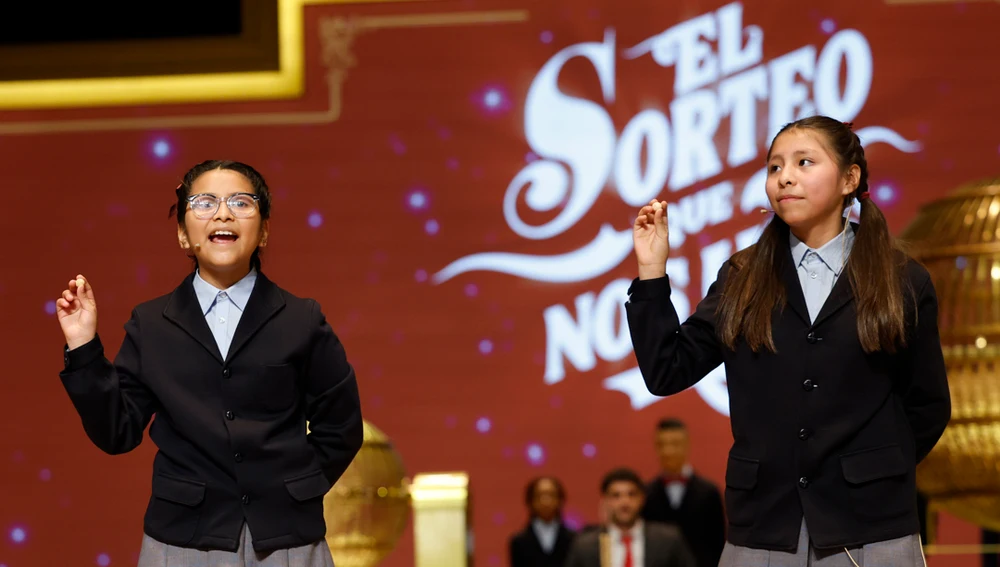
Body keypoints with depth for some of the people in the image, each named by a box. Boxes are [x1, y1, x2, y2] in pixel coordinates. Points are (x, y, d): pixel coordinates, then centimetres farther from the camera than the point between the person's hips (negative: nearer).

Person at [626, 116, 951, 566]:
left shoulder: (902, 282, 3)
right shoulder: (741, 281, 7)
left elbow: (928, 408, 8)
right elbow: (667, 373, 2)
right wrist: (652, 271, -3)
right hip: (761, 528, 2)